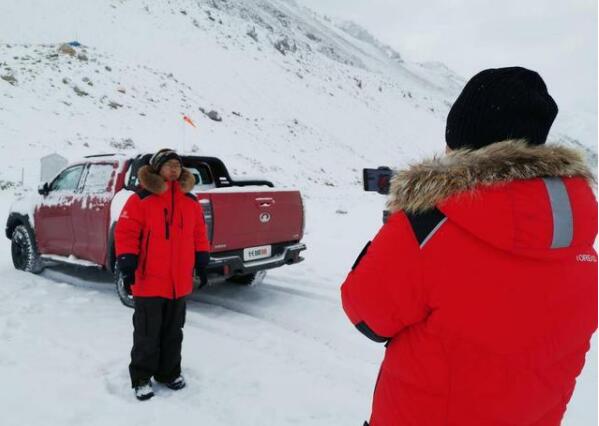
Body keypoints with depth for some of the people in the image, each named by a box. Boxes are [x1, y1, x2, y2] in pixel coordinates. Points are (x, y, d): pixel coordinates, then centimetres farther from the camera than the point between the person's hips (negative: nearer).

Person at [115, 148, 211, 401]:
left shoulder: (191, 202, 8)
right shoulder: (140, 199, -8)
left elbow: (199, 235, 13)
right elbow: (126, 233, -11)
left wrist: (202, 263, 10)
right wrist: (127, 265, -16)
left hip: (179, 282, 5)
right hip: (149, 281, -5)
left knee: (173, 332, 16)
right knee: (147, 333, 6)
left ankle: (169, 372, 32)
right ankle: (141, 379, 22)